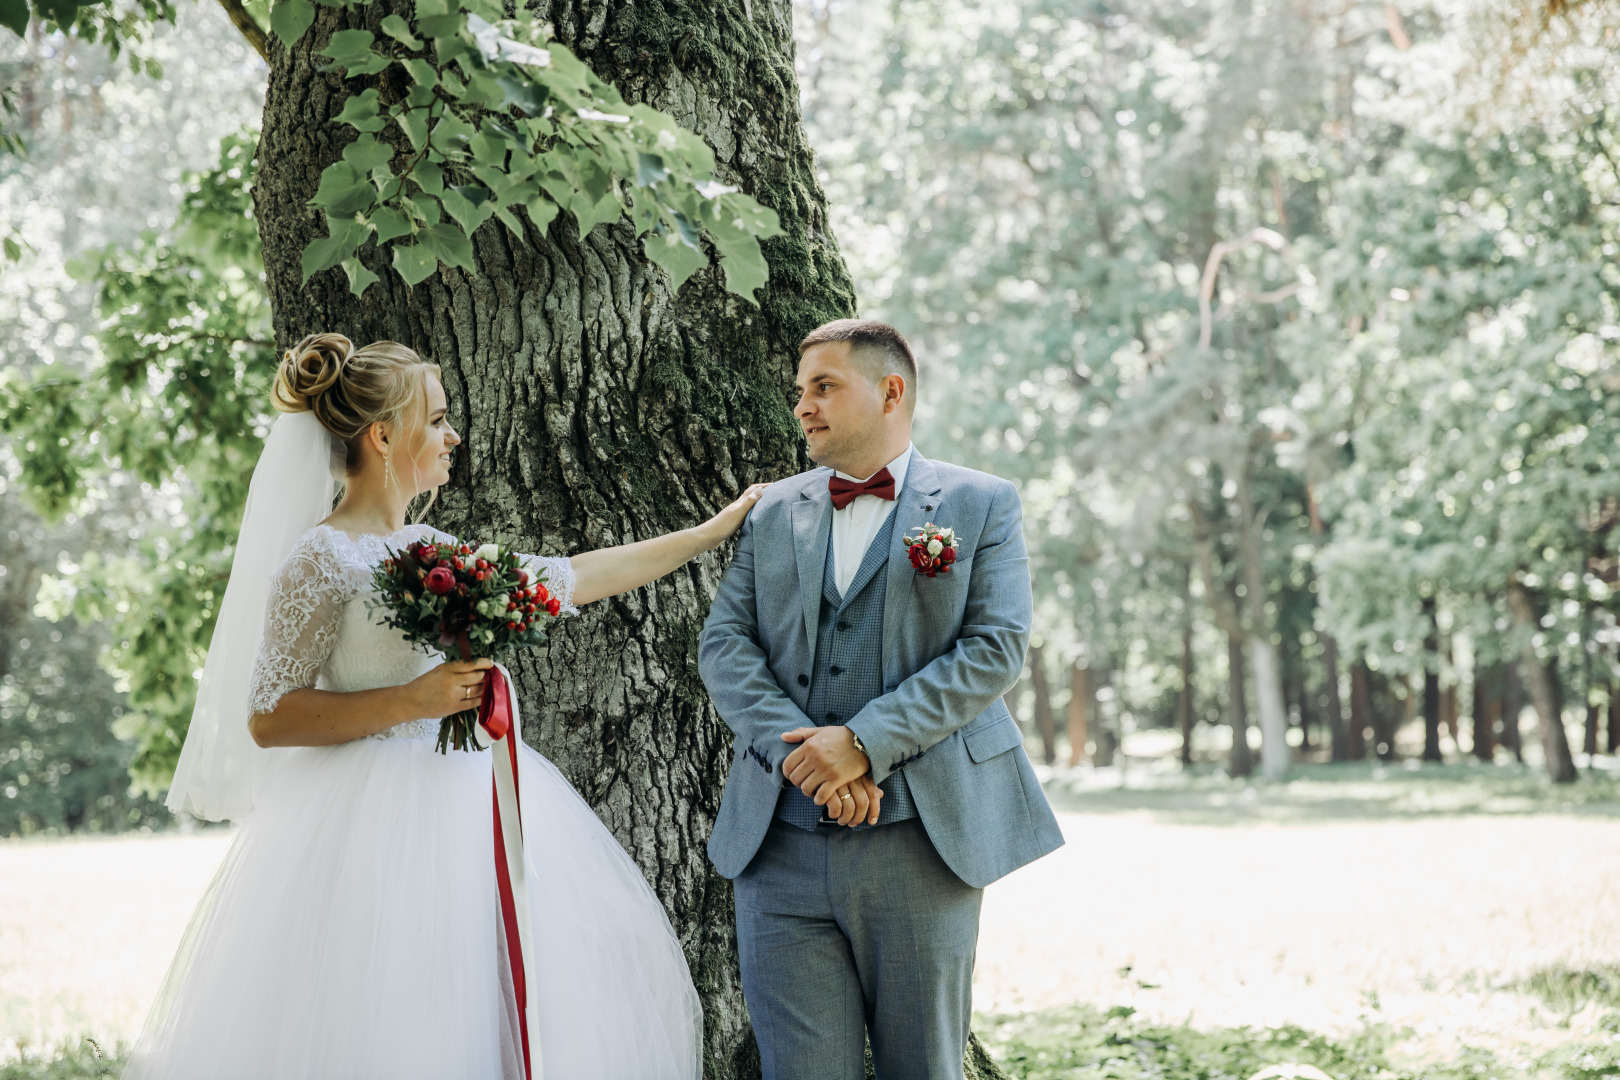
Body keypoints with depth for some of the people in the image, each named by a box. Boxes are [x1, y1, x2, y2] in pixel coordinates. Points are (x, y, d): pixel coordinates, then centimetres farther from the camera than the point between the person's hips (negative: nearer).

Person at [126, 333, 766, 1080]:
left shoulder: (428, 548, 13)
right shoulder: (323, 559, -10)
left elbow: (572, 579, 21)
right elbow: (267, 719, -12)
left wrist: (713, 530, 24)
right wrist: (415, 700, -19)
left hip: (467, 811, 8)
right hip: (377, 826, -8)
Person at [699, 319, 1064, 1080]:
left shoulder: (982, 505, 5)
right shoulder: (773, 511, 15)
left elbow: (996, 647, -7)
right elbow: (723, 644, 6)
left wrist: (865, 743, -16)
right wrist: (800, 752, -12)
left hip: (921, 841, -2)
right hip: (781, 845, 3)